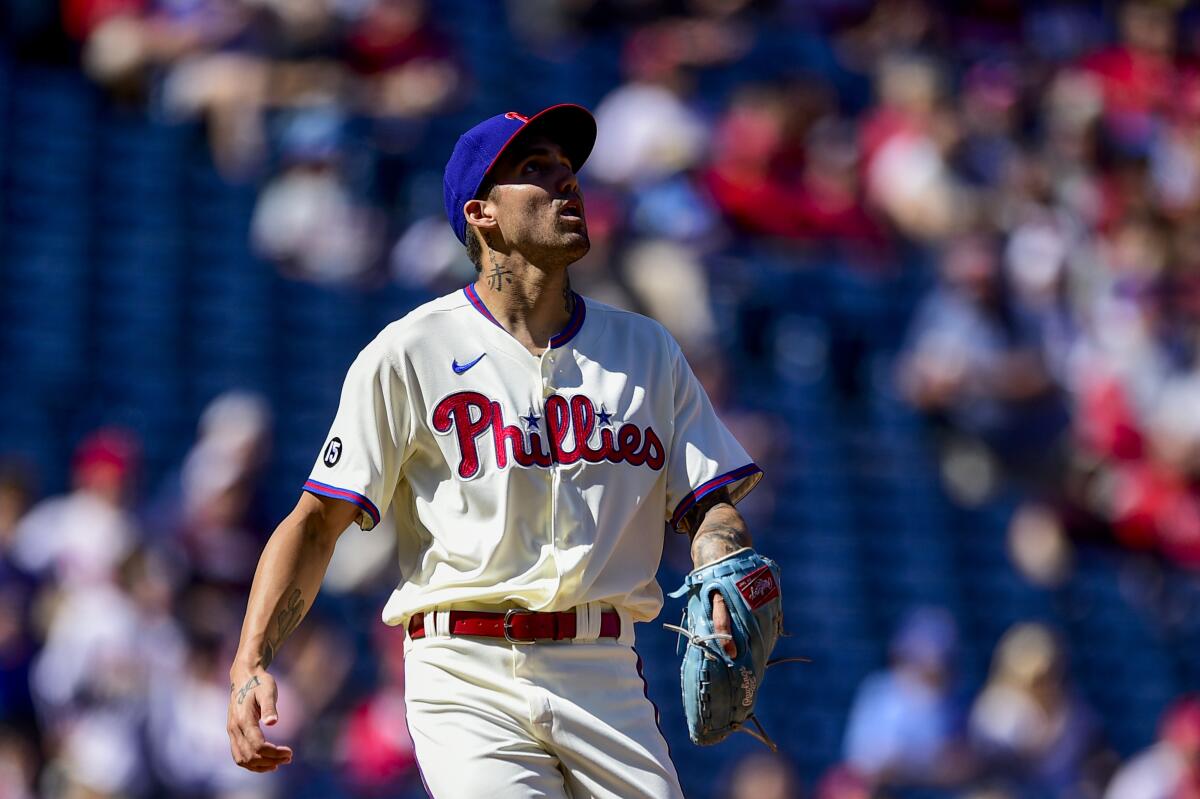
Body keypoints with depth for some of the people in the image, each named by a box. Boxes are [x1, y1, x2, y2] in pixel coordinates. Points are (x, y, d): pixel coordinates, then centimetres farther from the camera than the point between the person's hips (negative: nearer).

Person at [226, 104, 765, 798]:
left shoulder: (648, 351, 15)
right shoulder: (408, 354, 3)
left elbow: (707, 503, 11)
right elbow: (319, 521, 1)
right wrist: (251, 664, -13)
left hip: (606, 680, 4)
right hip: (468, 679, -4)